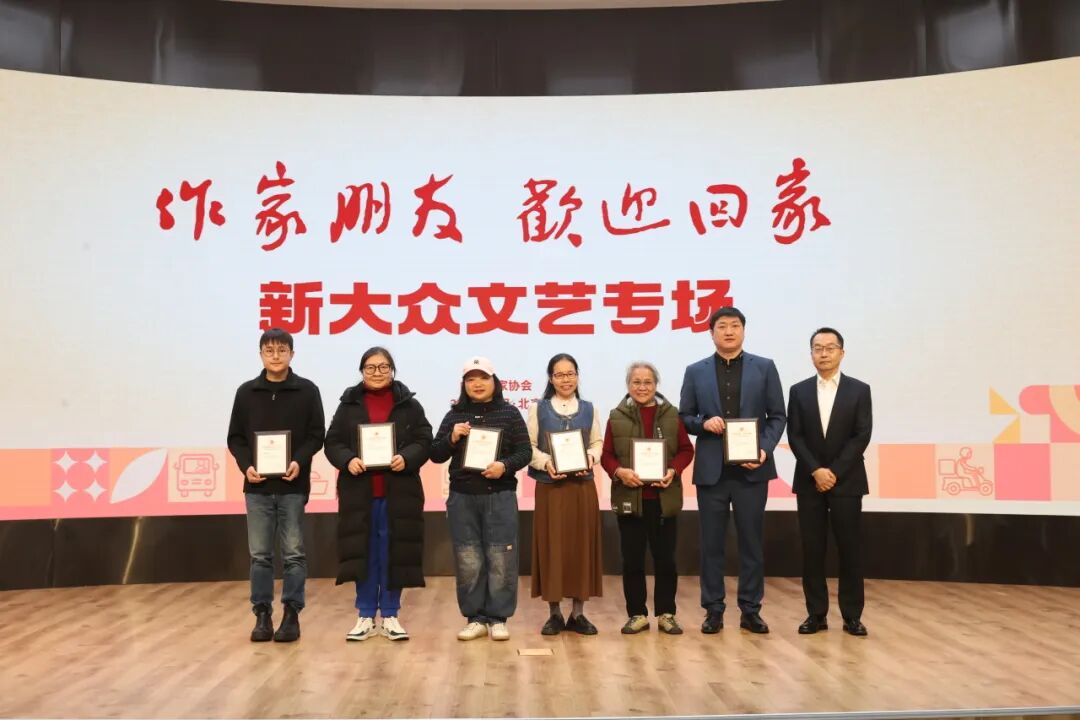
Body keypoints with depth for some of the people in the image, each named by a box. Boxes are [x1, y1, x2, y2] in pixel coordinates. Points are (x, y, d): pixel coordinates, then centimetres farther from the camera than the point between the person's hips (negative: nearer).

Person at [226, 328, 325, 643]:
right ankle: (262, 615, 14)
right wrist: (246, 465, -10)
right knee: (260, 555, 6)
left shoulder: (307, 391, 1)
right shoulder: (246, 392, 6)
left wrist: (299, 461, -17)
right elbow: (235, 437, 7)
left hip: (293, 486, -2)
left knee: (294, 554, 2)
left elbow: (316, 436, 0)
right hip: (257, 486, 2)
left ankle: (291, 615, 10)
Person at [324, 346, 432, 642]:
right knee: (363, 553, 6)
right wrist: (347, 460, -16)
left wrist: (406, 458, -19)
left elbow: (424, 441, 1)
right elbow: (332, 442, 4)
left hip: (397, 493, 0)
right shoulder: (349, 405, 6)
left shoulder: (409, 405, 4)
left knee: (393, 554, 5)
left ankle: (390, 616, 17)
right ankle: (366, 616, 17)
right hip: (359, 492, 1)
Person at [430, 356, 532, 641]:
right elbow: (435, 455, 9)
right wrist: (452, 438, -10)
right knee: (468, 560, 4)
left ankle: (498, 618, 10)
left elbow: (525, 452, 1)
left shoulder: (509, 413, 3)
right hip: (462, 497, 2)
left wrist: (505, 465, -17)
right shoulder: (454, 415, 8)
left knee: (500, 558, -1)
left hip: (500, 497, -2)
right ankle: (475, 618, 14)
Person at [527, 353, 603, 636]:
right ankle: (554, 614, 11)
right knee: (552, 547, 0)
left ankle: (578, 614, 13)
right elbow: (529, 446, 0)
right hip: (550, 487, -2)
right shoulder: (538, 409, 4)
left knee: (582, 546, 3)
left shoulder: (588, 409, 11)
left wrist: (591, 456, -10)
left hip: (583, 486, 2)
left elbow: (598, 442, 10)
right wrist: (545, 462, -17)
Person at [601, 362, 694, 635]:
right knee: (632, 560, 6)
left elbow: (686, 450, 6)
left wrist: (673, 471, -11)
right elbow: (606, 455, 4)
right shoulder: (617, 417, 2)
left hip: (664, 498, 0)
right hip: (629, 498, 0)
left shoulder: (671, 415, 3)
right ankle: (637, 614, 18)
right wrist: (619, 471, -15)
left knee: (665, 559, 7)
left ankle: (666, 614, 20)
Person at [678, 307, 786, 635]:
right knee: (711, 543, 5)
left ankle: (751, 610, 15)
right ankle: (713, 610, 14)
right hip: (711, 470, 0)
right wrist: (704, 423, -13)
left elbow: (777, 416, 4)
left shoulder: (764, 368, 5)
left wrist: (765, 450, -11)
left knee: (752, 541, 5)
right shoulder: (695, 372, 7)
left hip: (751, 469, 0)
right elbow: (684, 417, 7)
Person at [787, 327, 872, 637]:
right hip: (809, 482, 1)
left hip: (847, 482, -1)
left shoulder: (859, 390, 3)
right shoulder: (799, 391, 7)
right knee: (812, 550, 2)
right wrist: (816, 470, -12)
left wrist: (834, 472, -12)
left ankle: (852, 616, 10)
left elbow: (862, 436, -5)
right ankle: (816, 614, 9)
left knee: (850, 550, 2)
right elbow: (795, 436, 0)